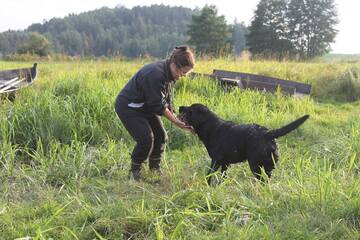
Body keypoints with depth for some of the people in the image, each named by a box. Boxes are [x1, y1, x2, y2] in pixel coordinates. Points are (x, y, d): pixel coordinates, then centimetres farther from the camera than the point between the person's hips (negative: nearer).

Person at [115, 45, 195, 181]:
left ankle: (155, 169, 23)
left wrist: (176, 117, -8)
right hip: (128, 107, -10)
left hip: (145, 107, 10)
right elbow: (158, 106, -27)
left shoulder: (169, 74, -3)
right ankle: (134, 172, 1)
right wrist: (176, 122, -23)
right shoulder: (155, 74, -33)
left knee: (160, 136, 5)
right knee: (146, 139, -19)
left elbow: (167, 100, 5)